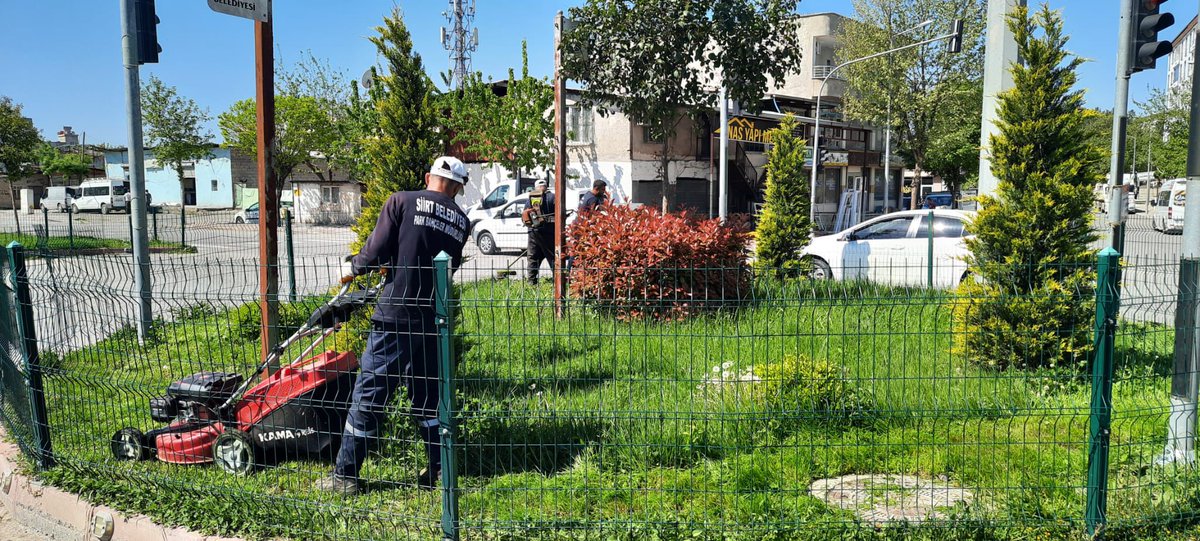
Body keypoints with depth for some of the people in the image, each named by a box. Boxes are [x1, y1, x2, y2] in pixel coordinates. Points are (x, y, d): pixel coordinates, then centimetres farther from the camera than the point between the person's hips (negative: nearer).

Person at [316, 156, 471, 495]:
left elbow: (377, 252, -9)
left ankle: (345, 476, 12)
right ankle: (440, 469, 21)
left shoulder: (402, 202, -3)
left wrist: (352, 267, 12)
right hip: (433, 320, 4)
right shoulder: (461, 221, 10)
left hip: (395, 315, -4)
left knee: (369, 394, 4)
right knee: (427, 396, 18)